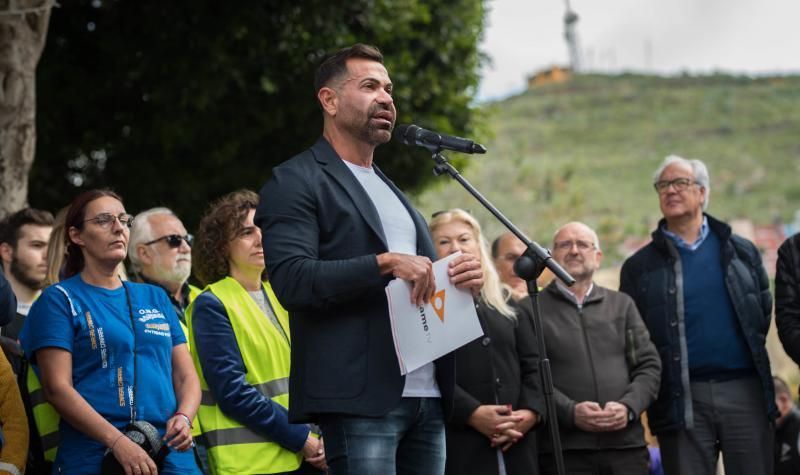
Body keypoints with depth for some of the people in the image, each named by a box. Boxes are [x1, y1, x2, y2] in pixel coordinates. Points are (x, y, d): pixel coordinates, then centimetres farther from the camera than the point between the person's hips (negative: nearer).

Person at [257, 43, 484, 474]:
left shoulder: (391, 191, 25)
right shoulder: (296, 182, 0)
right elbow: (291, 279, -14)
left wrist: (464, 280, 5)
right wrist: (385, 264, -20)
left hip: (427, 396, 8)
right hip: (361, 400, -8)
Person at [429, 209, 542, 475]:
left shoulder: (506, 302, 21)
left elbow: (532, 365, 16)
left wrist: (531, 411, -3)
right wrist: (472, 413, -19)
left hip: (516, 446, 5)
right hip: (459, 448, -5)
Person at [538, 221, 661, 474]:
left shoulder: (622, 304, 18)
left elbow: (649, 365, 12)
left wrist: (628, 407, -6)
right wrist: (570, 412, -17)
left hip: (626, 444, 3)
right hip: (563, 449, -3)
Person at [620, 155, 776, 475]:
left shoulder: (741, 251, 11)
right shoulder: (639, 266, 6)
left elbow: (764, 309, 15)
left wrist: (751, 353, 8)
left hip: (744, 391, 1)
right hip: (682, 400, -1)